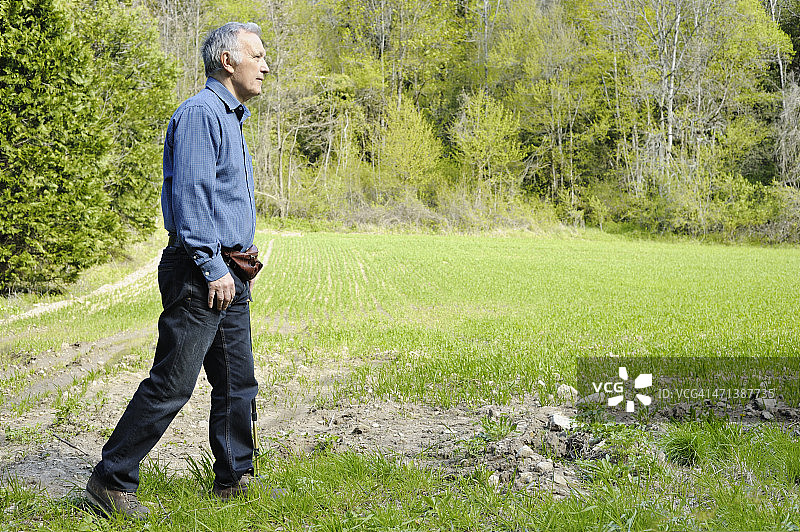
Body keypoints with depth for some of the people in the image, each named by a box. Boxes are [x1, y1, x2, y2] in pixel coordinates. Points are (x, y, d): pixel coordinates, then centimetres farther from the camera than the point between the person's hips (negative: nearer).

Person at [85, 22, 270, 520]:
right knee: (172, 383, -8)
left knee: (238, 381, 12)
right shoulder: (200, 113, -11)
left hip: (229, 275, 10)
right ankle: (111, 481, 3)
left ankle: (234, 478, 22)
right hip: (199, 272, -10)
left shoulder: (230, 118, 21)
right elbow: (190, 193, -19)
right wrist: (213, 267, -21)